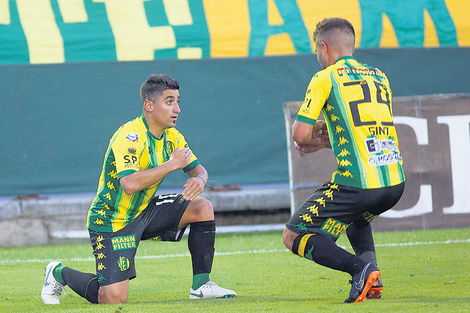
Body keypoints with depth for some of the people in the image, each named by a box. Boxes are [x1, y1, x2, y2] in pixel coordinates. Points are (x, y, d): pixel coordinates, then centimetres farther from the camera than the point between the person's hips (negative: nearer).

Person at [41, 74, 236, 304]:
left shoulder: (172, 137, 1)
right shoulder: (129, 136, -25)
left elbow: (198, 168, 10)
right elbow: (130, 184, -38)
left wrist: (199, 180, -16)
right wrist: (171, 164, -31)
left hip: (144, 212, 8)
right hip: (112, 221, -8)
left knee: (202, 208, -6)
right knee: (114, 298, -16)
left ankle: (201, 285, 1)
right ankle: (60, 274, 13)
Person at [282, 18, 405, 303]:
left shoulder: (325, 79, -1)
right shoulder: (379, 77, 18)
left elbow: (299, 134, -5)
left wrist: (313, 136, 18)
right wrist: (326, 140, 27)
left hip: (356, 182, -7)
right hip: (395, 183, 7)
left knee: (294, 237, 5)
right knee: (357, 217, 38)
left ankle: (361, 268, -14)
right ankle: (371, 276, 13)